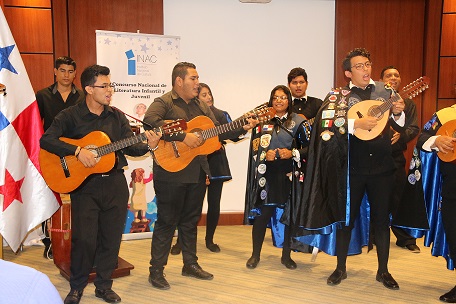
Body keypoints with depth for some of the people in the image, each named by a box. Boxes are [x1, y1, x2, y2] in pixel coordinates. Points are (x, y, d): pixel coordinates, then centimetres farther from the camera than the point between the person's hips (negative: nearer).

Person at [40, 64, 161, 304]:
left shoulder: (117, 117, 8)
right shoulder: (70, 116, -4)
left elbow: (129, 147, 6)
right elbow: (46, 140, -14)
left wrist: (148, 146, -14)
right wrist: (78, 151, -23)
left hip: (115, 184, 4)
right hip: (84, 185, -3)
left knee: (111, 237, 7)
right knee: (84, 238, -3)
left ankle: (103, 285, 25)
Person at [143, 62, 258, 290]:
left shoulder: (201, 106, 15)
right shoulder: (163, 103, -8)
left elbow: (219, 132, 16)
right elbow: (150, 121, -29)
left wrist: (243, 128, 2)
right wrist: (183, 136, -29)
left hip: (197, 172, 7)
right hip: (171, 173, -7)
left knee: (190, 220, 16)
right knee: (167, 221, 0)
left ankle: (190, 264, 29)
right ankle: (156, 270, 12)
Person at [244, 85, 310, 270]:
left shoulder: (298, 122, 5)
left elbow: (309, 147, 2)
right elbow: (255, 147, 10)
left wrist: (293, 153, -13)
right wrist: (265, 155, -9)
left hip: (289, 176, 0)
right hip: (266, 176, 1)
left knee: (290, 215, 4)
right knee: (262, 214, -1)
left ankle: (286, 255, 20)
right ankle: (255, 254, 14)